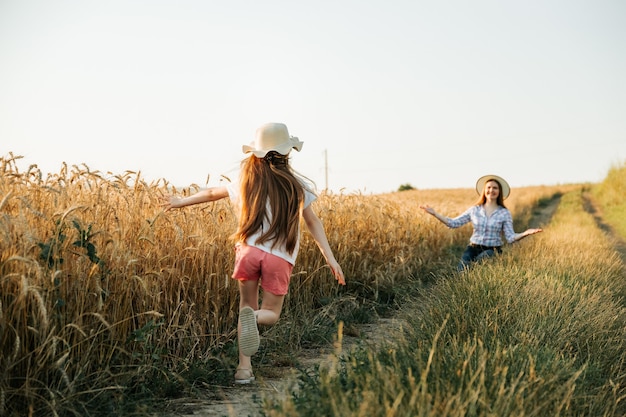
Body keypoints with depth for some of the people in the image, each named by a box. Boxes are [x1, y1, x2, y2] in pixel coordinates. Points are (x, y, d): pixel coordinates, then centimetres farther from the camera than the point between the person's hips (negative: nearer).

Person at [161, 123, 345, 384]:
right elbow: (313, 222, 5)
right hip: (280, 258, -1)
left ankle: (244, 367, 3)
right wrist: (330, 258, 6)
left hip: (249, 251, 1)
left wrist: (180, 202, 39)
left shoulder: (247, 182, 11)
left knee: (246, 306, 17)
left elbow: (212, 193, 23)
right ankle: (254, 317, -24)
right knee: (271, 314, 13)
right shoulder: (296, 185, 6)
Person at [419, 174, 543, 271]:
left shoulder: (505, 213, 2)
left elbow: (510, 237, -5)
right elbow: (454, 223, 3)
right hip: (473, 248, 1)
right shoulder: (474, 210, 8)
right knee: (461, 270, -29)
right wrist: (434, 213, -4)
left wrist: (525, 233, -26)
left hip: (492, 251, -1)